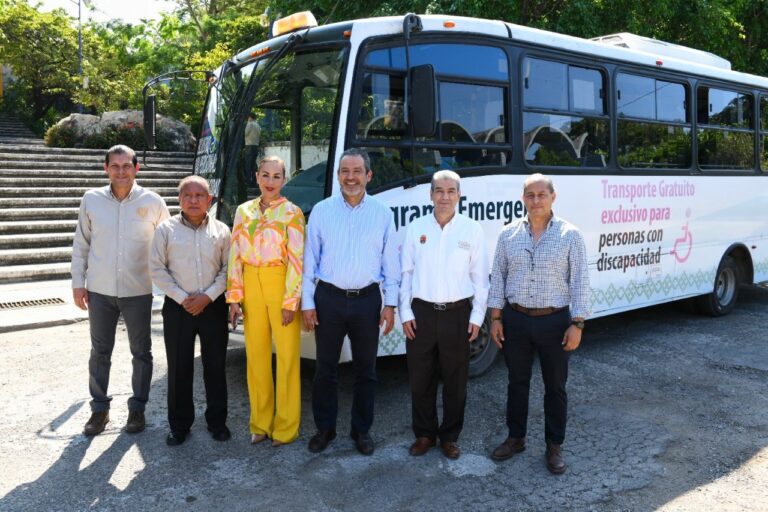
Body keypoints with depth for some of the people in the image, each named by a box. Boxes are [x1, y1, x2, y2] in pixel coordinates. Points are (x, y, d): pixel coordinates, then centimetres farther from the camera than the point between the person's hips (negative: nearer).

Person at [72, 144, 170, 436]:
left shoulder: (152, 202, -5)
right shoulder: (91, 200, -1)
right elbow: (81, 244, 6)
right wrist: (78, 282, 3)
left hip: (138, 291, -1)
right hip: (99, 290, 1)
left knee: (141, 352, 9)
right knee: (100, 352, 12)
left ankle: (137, 407, 26)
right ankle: (99, 408, 27)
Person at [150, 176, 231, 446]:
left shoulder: (221, 230, 3)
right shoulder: (166, 229, 1)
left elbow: (228, 268, 2)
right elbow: (157, 269, -2)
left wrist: (208, 296, -10)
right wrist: (181, 298, -9)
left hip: (213, 306, 1)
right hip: (178, 307, 0)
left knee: (215, 366, 8)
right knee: (179, 368, 6)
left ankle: (217, 421, 23)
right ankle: (179, 424, 20)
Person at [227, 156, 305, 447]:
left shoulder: (291, 212, -2)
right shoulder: (244, 211, 10)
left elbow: (296, 259, -7)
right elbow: (236, 256, 8)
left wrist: (290, 301, -12)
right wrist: (234, 297, 2)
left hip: (281, 286, -4)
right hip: (251, 285, 4)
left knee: (287, 356, -1)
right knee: (256, 355, 8)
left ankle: (286, 427, 12)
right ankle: (260, 423, 22)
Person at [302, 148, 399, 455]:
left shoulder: (382, 214, 1)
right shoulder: (321, 211, 0)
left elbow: (390, 263, 3)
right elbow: (310, 260, 1)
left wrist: (390, 305, 0)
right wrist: (307, 303, -2)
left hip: (367, 300, 1)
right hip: (329, 299, 0)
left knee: (366, 370, 11)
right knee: (325, 369, 9)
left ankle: (362, 430, 27)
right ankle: (324, 428, 26)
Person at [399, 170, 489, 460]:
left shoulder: (472, 230, -1)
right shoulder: (416, 228, 2)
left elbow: (480, 277, 2)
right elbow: (405, 272, 5)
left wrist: (477, 317, -2)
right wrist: (405, 313, 0)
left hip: (458, 314, -1)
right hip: (421, 313, 1)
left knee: (455, 381, 10)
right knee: (420, 379, 10)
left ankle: (450, 437, 27)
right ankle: (424, 434, 28)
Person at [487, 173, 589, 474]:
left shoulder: (570, 235, -5)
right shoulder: (508, 234, 2)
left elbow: (580, 282, -5)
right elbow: (498, 277, 5)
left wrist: (577, 323, -10)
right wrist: (495, 317, 1)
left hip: (555, 321, -2)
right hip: (515, 320, 2)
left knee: (555, 386, 10)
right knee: (517, 382, 15)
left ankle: (554, 446, 25)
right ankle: (515, 438, 31)